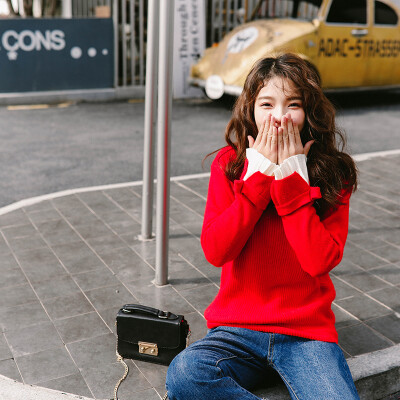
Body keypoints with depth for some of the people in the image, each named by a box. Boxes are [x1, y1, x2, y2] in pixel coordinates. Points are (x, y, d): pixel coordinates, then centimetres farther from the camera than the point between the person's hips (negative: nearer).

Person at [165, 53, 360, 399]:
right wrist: (259, 174, -14)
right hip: (237, 327, 2)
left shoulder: (332, 172, -2)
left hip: (307, 330, -1)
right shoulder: (229, 163, 1)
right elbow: (215, 250, -12)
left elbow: (321, 261, -14)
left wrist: (291, 178, -15)